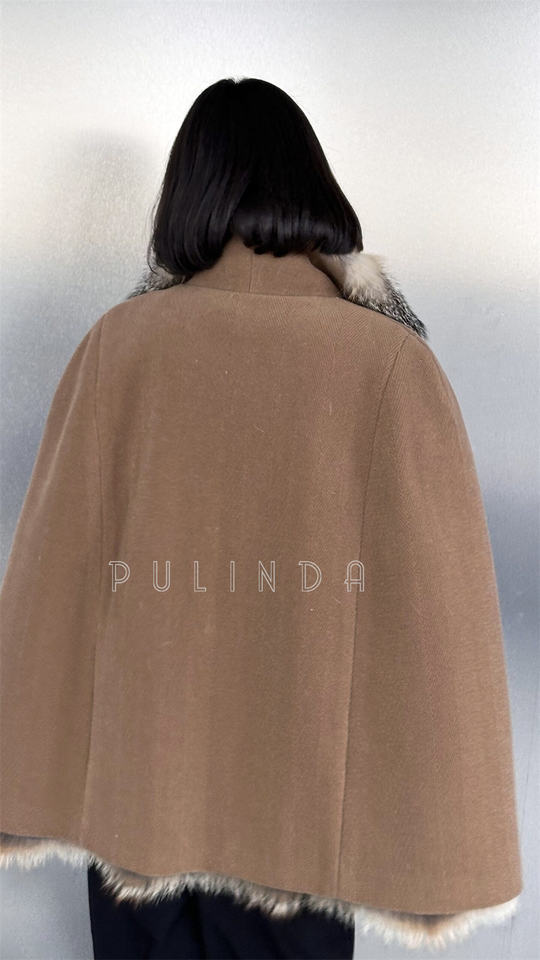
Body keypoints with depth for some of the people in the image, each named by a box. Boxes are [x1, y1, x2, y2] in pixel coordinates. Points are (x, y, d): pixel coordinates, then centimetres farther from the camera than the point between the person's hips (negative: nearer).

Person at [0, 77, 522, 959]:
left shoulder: (120, 343, -13)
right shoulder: (394, 363, -17)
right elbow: (434, 618, -14)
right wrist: (442, 853, 0)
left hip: (137, 782, 1)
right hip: (301, 800, 0)